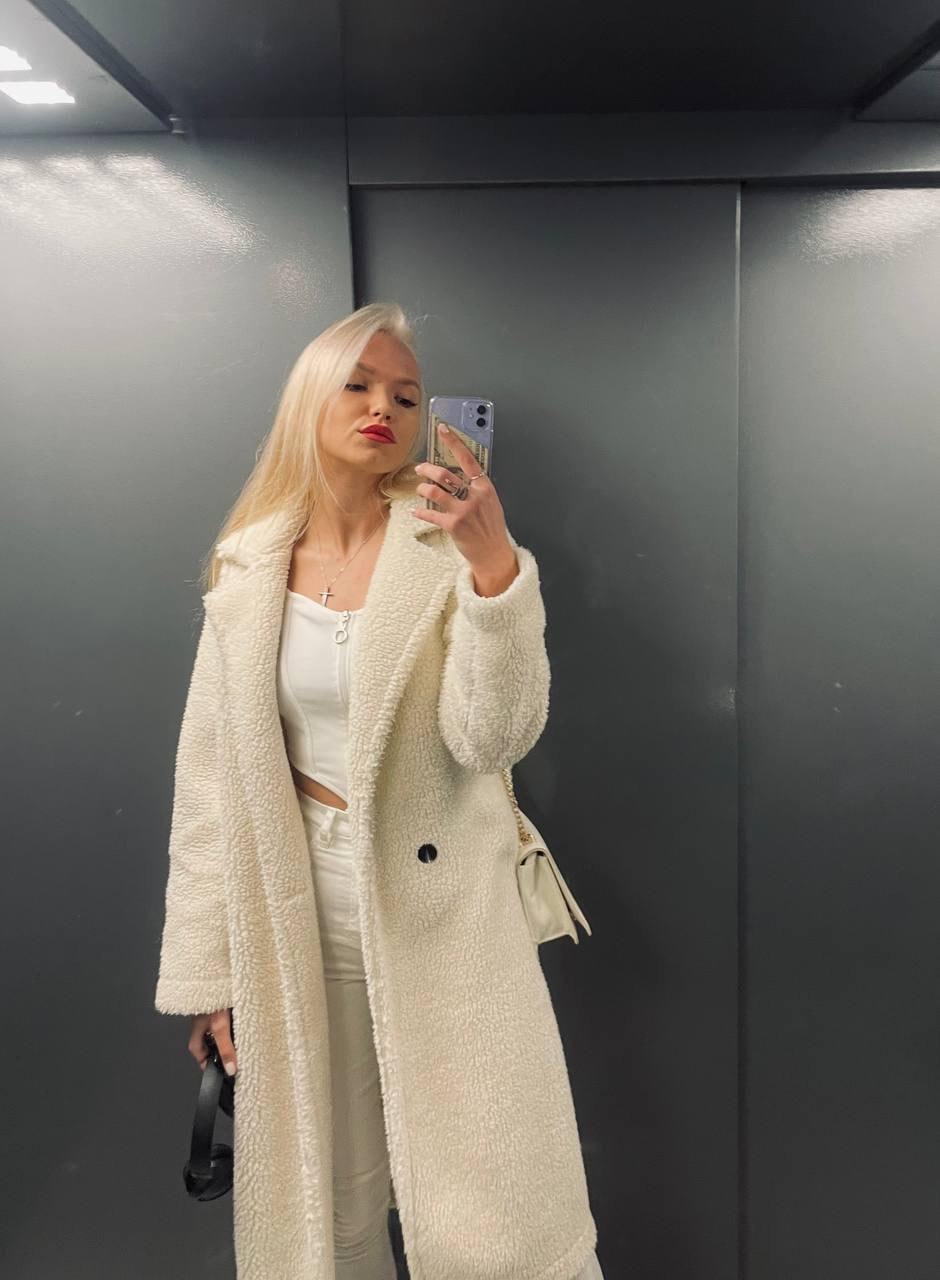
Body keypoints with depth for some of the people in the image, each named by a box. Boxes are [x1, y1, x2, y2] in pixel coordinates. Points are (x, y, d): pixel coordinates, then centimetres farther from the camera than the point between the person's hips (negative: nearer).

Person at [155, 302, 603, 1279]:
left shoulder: (448, 547, -7)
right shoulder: (247, 572, 0)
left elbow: (495, 739, -16)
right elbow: (210, 781, 2)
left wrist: (494, 562, -28)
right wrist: (207, 972, 4)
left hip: (447, 910, -2)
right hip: (302, 916, 2)